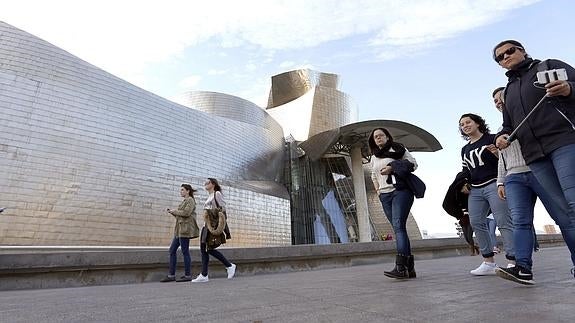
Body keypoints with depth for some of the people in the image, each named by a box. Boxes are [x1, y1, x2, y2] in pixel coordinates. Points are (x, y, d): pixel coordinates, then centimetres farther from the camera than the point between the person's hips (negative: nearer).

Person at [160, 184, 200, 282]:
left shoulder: (190, 200, -5)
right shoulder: (184, 201, 23)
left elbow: (186, 213, -20)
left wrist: (174, 211, -7)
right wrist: (172, 212, 8)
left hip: (185, 228, -10)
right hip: (180, 229, 10)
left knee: (185, 251, -6)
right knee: (172, 250, 7)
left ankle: (188, 275, 2)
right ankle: (171, 275, 12)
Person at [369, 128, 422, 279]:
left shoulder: (397, 149, 6)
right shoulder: (374, 157, 21)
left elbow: (413, 163, 0)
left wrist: (392, 168, -12)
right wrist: (378, 189, 17)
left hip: (400, 191, -6)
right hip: (384, 195, 6)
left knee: (398, 225, -19)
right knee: (399, 228, 4)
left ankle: (400, 267, -25)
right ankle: (410, 268, 7)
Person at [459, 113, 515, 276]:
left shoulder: (492, 139, 6)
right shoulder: (465, 150, 22)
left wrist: (497, 153, -17)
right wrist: (464, 183, 9)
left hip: (493, 184, -6)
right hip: (475, 190, 6)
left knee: (504, 222, -12)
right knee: (476, 223, -4)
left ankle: (513, 261, -11)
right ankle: (489, 262, 1)